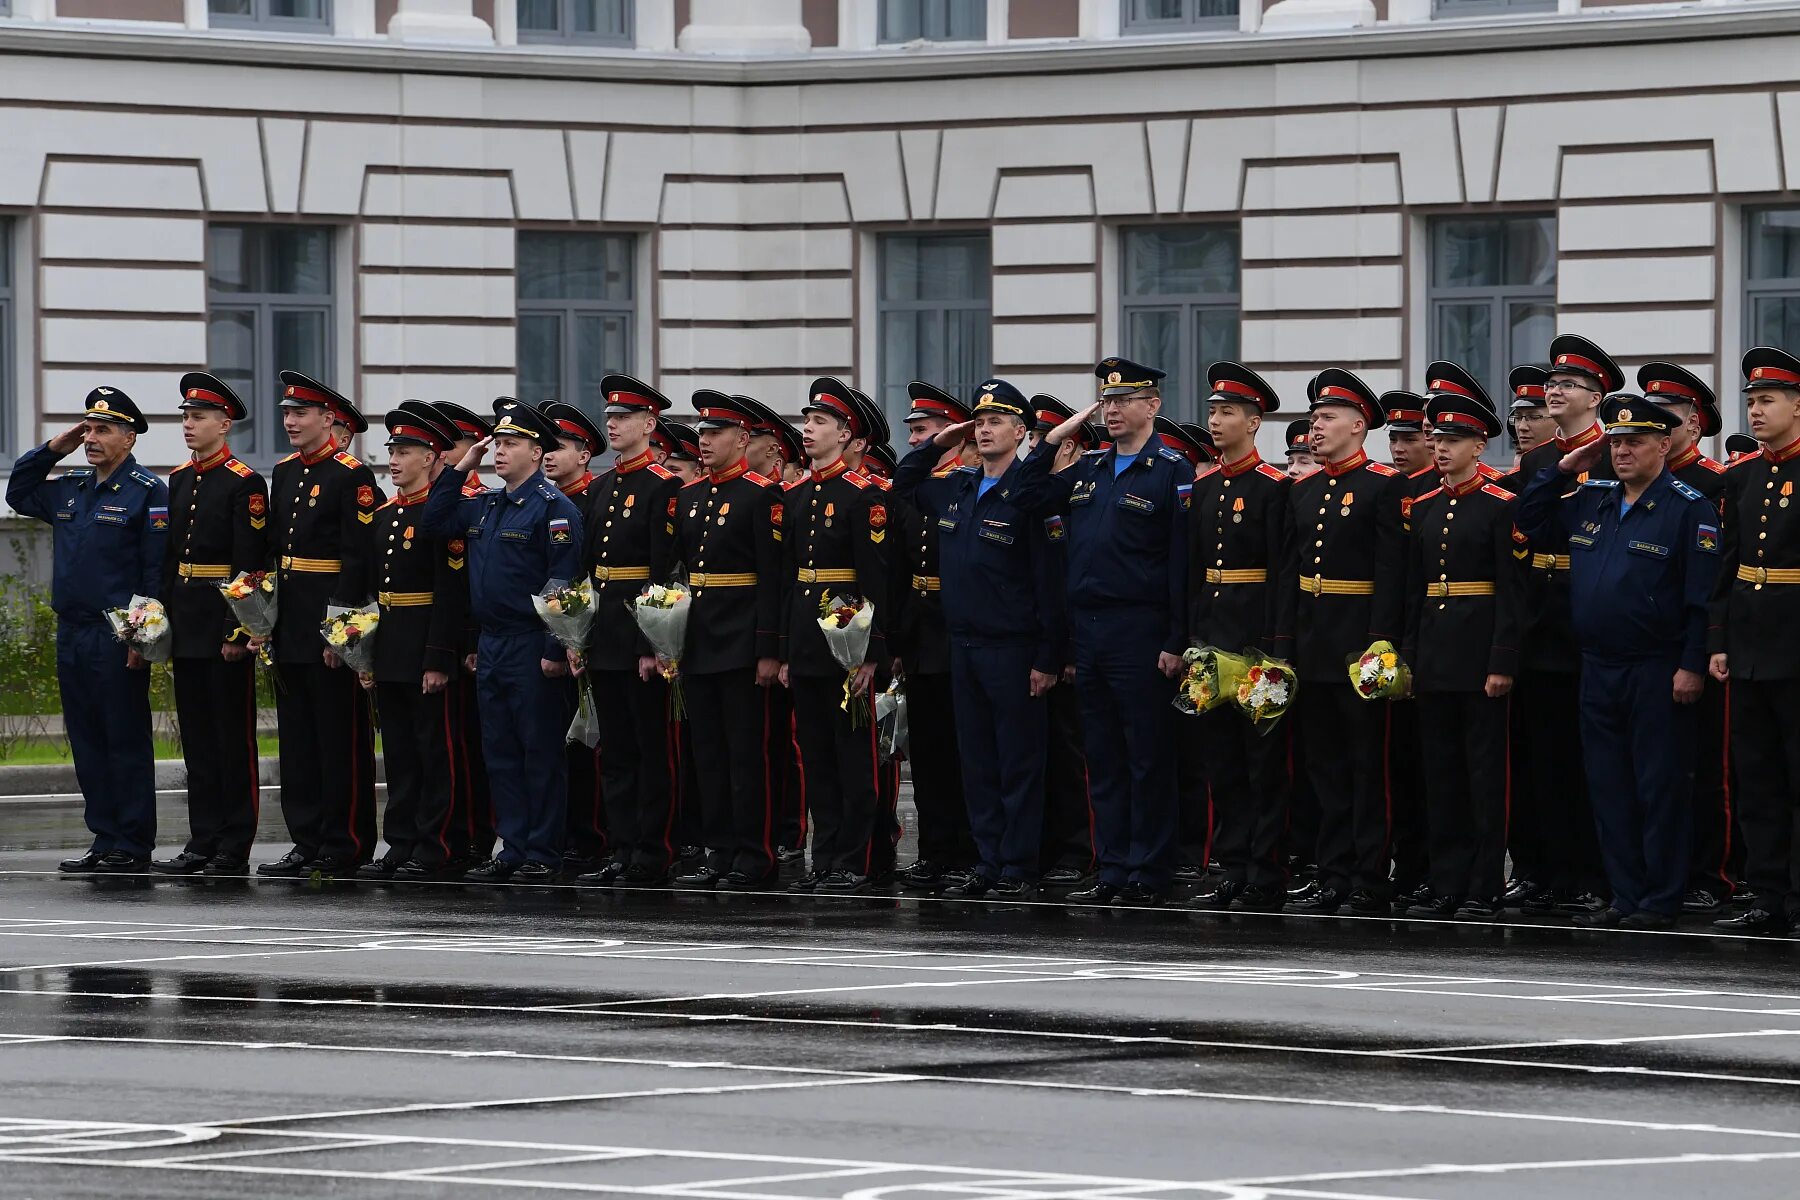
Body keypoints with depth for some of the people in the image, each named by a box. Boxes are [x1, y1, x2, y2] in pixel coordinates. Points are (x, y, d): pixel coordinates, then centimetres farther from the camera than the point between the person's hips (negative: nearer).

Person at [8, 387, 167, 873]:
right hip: (72, 634, 7)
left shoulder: (148, 493, -7)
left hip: (119, 640, -7)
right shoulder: (68, 489, 15)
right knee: (87, 743, 9)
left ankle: (132, 847, 0)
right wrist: (52, 449, 15)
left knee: (126, 742, -3)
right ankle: (104, 840, 14)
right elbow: (18, 493, 30)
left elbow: (159, 572, -11)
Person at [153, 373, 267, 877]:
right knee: (197, 740, 9)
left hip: (225, 626, -7)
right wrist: (162, 618, 11)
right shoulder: (179, 480, 13)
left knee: (233, 738, -2)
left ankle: (235, 850, 1)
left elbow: (249, 565, -13)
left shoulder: (245, 484, -9)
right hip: (185, 626, 7)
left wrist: (237, 631, -18)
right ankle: (203, 842, 14)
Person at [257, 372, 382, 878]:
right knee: (298, 737, 9)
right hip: (290, 625, 8)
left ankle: (345, 846, 1)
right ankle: (307, 842, 14)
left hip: (332, 626, -8)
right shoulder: (284, 473, 14)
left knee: (341, 738, -2)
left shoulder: (352, 477, -10)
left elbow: (357, 557, -14)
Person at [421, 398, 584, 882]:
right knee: (500, 752, 9)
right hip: (490, 647, 8)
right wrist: (460, 469, 11)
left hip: (532, 647, -8)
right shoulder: (483, 506, 14)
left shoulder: (554, 507, -10)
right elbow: (432, 524, 20)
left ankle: (544, 855, 2)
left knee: (541, 751, -2)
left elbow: (564, 582, -14)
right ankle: (513, 849, 15)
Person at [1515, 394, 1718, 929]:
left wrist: (1692, 665, -16)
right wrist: (1562, 470, 11)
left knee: (1660, 786, -1)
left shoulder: (1689, 508, -7)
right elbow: (1528, 524, 22)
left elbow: (1703, 594, -11)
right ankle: (1627, 895, 16)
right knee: (1609, 786, 9)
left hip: (1658, 674, -7)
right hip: (1598, 668, 7)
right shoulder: (1590, 500, 12)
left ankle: (1661, 901, 4)